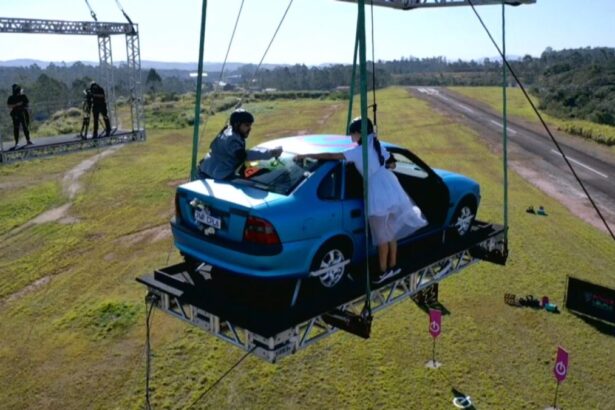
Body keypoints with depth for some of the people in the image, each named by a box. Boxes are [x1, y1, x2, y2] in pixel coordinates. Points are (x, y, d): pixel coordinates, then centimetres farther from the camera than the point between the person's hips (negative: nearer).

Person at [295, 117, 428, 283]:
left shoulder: (358, 151, -11)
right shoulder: (377, 145, 11)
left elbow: (331, 156, -16)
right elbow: (392, 164, 20)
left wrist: (306, 155, -12)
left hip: (379, 194, -8)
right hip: (391, 188, 8)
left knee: (382, 236, 4)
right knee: (390, 232, 18)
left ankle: (384, 270, 14)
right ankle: (392, 266, 28)